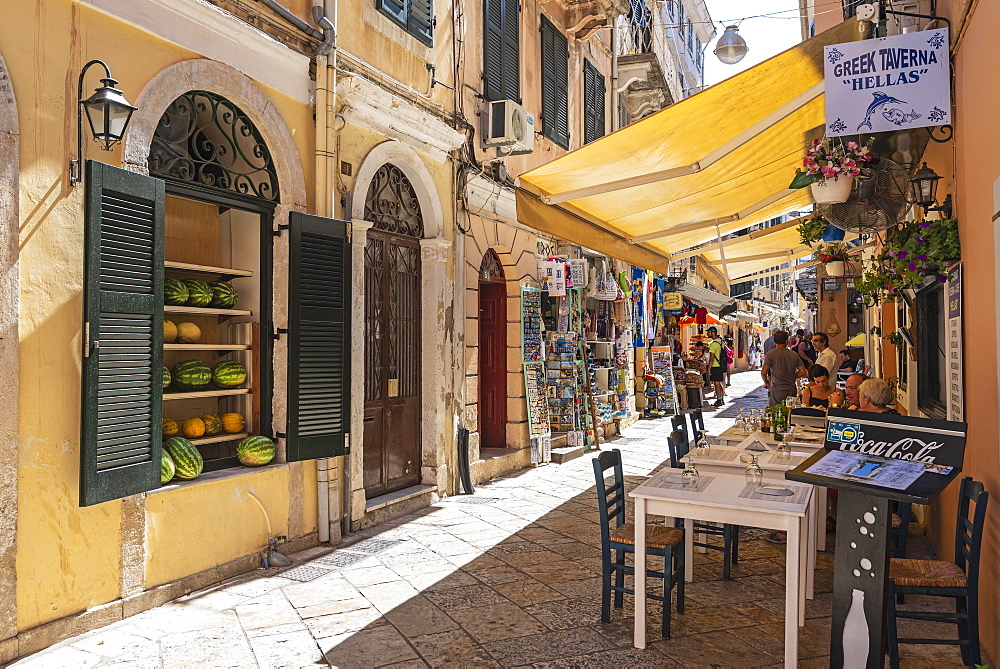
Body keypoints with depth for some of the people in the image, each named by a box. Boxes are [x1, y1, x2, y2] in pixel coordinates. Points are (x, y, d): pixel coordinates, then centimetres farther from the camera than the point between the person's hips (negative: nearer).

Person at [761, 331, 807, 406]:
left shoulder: (770, 354, -4)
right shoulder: (794, 354, 7)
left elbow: (763, 372, -13)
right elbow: (802, 372, 7)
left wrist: (766, 382, 6)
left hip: (776, 390, -4)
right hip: (791, 389, 4)